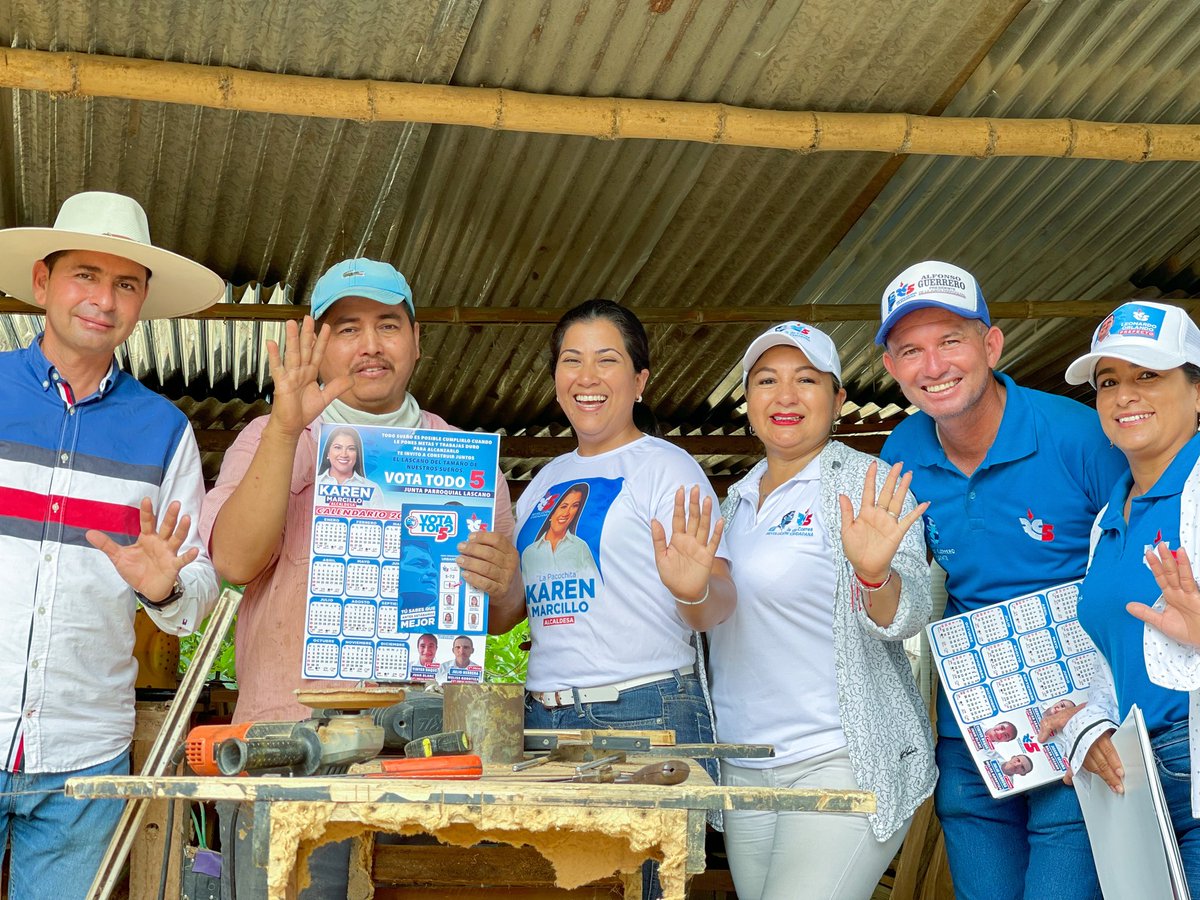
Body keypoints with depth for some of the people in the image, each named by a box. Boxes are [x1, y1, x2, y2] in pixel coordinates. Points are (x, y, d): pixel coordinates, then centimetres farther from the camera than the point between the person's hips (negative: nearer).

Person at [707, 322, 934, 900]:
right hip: (743, 769, 7)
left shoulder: (864, 485, -6)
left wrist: (874, 573, -37)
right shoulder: (738, 500, 13)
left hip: (841, 761, -6)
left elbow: (905, 617, -17)